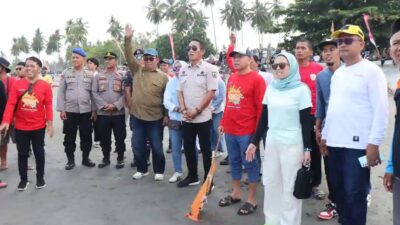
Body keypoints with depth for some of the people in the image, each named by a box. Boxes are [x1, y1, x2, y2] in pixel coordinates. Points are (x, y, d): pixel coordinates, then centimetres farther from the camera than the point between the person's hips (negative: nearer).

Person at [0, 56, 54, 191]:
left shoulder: (45, 86, -4)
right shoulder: (17, 85, -4)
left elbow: (48, 105, -4)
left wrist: (50, 123, -8)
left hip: (38, 127, -1)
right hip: (20, 127, 1)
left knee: (39, 152, 11)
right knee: (22, 153, 11)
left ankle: (40, 178, 26)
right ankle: (23, 179, 24)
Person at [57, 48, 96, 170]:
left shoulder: (89, 75, 5)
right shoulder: (66, 73, 3)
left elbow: (93, 94, 6)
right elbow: (61, 92, 2)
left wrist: (94, 110, 1)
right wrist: (61, 109, -4)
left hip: (86, 111, 1)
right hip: (70, 111, -1)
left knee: (86, 136, 8)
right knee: (69, 137, 6)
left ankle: (85, 158, 22)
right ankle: (70, 160, 18)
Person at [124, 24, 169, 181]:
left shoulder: (163, 77, -2)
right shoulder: (137, 70, 6)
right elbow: (129, 57, -5)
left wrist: (167, 115, -4)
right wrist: (128, 39, -17)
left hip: (155, 118, -3)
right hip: (137, 116, 3)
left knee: (156, 146, 6)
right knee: (138, 146, 10)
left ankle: (159, 171, 23)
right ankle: (142, 169, 28)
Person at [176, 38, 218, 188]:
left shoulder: (209, 69, -8)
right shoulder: (183, 70, 9)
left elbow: (211, 92, -13)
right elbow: (180, 91, 10)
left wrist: (197, 110, -15)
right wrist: (183, 110, -5)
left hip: (203, 117, -5)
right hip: (186, 118, 6)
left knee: (205, 149, 4)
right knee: (188, 148, 13)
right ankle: (192, 176, 29)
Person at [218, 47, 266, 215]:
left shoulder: (257, 79, -10)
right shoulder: (231, 78, 12)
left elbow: (261, 107, -12)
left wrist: (258, 131, -13)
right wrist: (223, 122, 16)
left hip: (247, 131, -7)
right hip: (230, 129, 7)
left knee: (249, 163, 4)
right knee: (234, 161, 16)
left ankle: (252, 199, 17)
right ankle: (236, 193, 32)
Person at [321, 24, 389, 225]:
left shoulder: (371, 70, -6)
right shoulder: (337, 73, 15)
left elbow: (380, 109, -11)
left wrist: (374, 143, -16)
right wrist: (325, 135, 17)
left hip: (358, 144, -7)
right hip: (334, 143, 7)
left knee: (355, 194, 0)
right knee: (339, 190, 15)